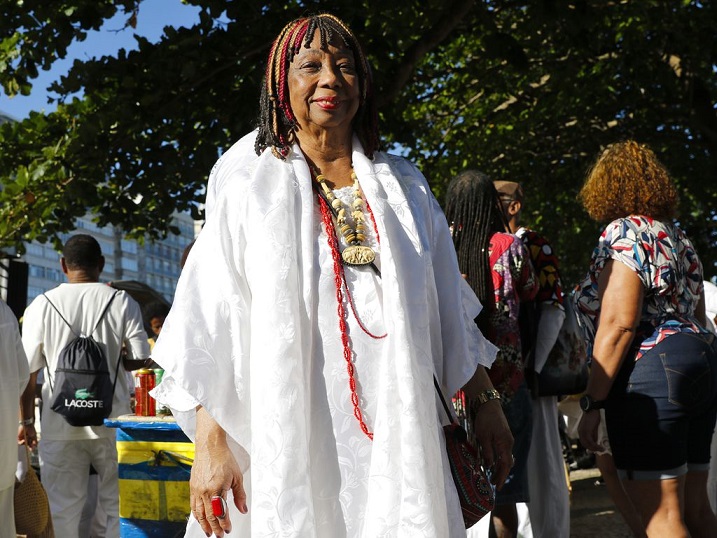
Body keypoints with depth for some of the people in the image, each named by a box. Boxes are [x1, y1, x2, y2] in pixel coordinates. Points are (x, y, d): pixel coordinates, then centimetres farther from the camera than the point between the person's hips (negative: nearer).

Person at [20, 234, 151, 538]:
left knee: (62, 509, 7)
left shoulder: (41, 305, -1)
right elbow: (141, 359, 0)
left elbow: (27, 370, 0)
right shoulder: (122, 302, -2)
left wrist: (25, 420, 9)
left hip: (59, 424, 0)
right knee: (118, 504, 9)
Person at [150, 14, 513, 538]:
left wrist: (486, 402, 11)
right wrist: (210, 443, -11)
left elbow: (449, 309, 15)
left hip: (397, 434, 3)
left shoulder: (403, 185, 12)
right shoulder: (250, 186, 3)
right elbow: (212, 322, -3)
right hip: (290, 432, -2)